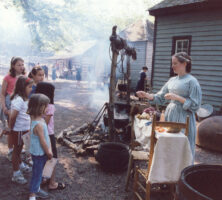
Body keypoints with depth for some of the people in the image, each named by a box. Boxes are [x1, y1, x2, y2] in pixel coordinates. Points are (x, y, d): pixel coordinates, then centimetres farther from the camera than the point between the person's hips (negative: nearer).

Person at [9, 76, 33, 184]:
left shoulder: (23, 98, 5)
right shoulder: (18, 100, -25)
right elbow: (13, 116, -27)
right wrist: (11, 127, -14)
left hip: (24, 129, 8)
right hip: (18, 130, -8)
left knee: (19, 148, 26)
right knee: (16, 150, 5)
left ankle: (20, 165, 46)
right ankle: (16, 174, 19)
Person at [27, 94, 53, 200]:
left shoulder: (37, 118, 0)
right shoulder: (39, 124, -30)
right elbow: (42, 141, -23)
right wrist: (48, 152, -10)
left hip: (40, 152, 9)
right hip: (39, 154, -9)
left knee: (38, 172, 24)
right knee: (37, 173, 6)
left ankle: (37, 189, 42)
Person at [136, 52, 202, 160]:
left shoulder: (192, 81, -9)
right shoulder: (172, 80, 10)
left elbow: (195, 105, -13)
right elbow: (160, 97, 13)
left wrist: (177, 97, -19)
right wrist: (147, 95, -3)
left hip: (183, 118, -6)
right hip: (170, 115, 6)